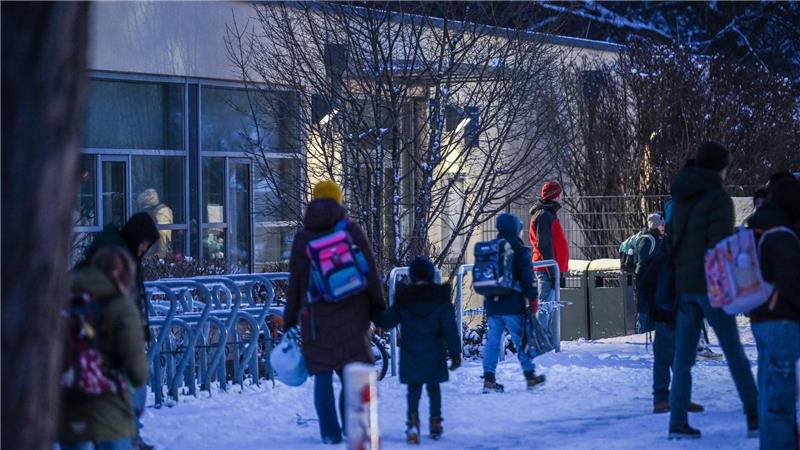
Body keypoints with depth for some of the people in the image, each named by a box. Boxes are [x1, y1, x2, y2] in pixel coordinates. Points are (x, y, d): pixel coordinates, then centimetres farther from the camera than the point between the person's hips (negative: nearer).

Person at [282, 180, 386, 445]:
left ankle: (330, 433, 0)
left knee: (322, 375, 5)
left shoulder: (301, 238, 5)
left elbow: (294, 284, 7)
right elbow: (370, 273, -1)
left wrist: (289, 323, 13)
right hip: (350, 314, -1)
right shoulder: (351, 231, -1)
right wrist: (378, 309, 7)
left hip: (315, 316, 2)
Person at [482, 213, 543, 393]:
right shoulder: (520, 251, -7)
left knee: (492, 341, 6)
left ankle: (489, 378, 2)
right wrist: (533, 299, -1)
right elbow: (528, 278, -9)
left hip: (492, 305, 5)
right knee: (521, 340, 5)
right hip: (513, 306, -4)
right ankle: (530, 376, 12)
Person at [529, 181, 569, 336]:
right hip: (548, 270, -11)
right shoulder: (544, 215, -12)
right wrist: (552, 271, -22)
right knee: (545, 306, -13)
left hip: (550, 269, 11)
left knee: (548, 307, 13)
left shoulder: (548, 214, 21)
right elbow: (544, 246, -19)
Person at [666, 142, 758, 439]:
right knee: (734, 353, 1)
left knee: (683, 356, 5)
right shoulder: (718, 199, -10)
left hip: (683, 286, 6)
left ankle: (677, 422, 0)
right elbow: (720, 245, -17)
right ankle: (755, 417, 4)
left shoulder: (681, 199, 13)